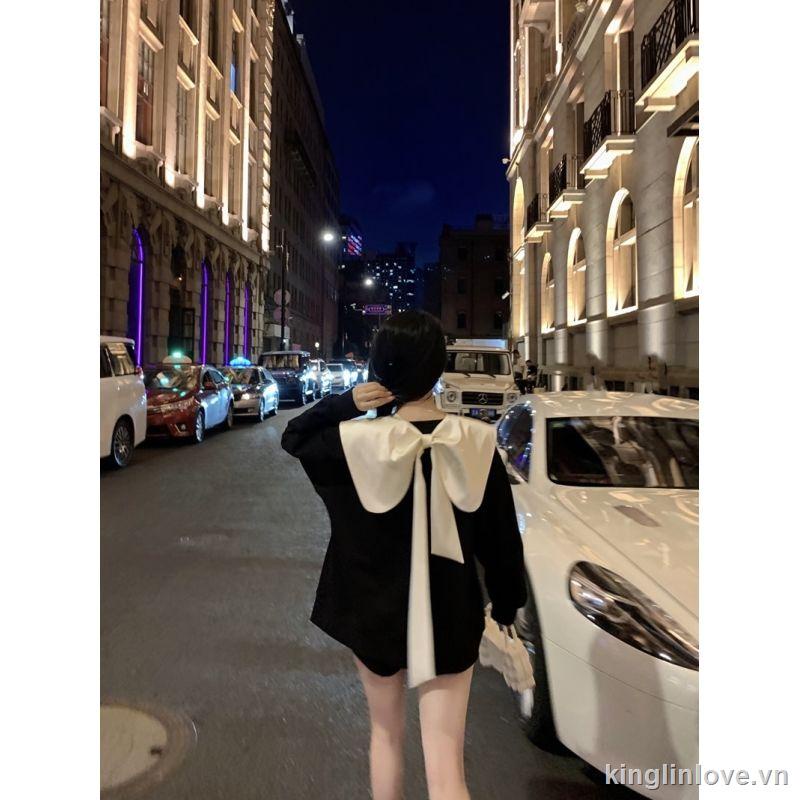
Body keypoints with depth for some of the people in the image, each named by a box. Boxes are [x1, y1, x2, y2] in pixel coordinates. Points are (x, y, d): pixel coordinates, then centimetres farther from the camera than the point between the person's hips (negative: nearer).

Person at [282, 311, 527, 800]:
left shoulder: (358, 440, -18)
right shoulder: (476, 442, -14)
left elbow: (294, 439, 3)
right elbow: (501, 534, -4)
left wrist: (346, 403, -12)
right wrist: (506, 603, 11)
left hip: (376, 609, 0)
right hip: (449, 615, 0)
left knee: (387, 734, 26)